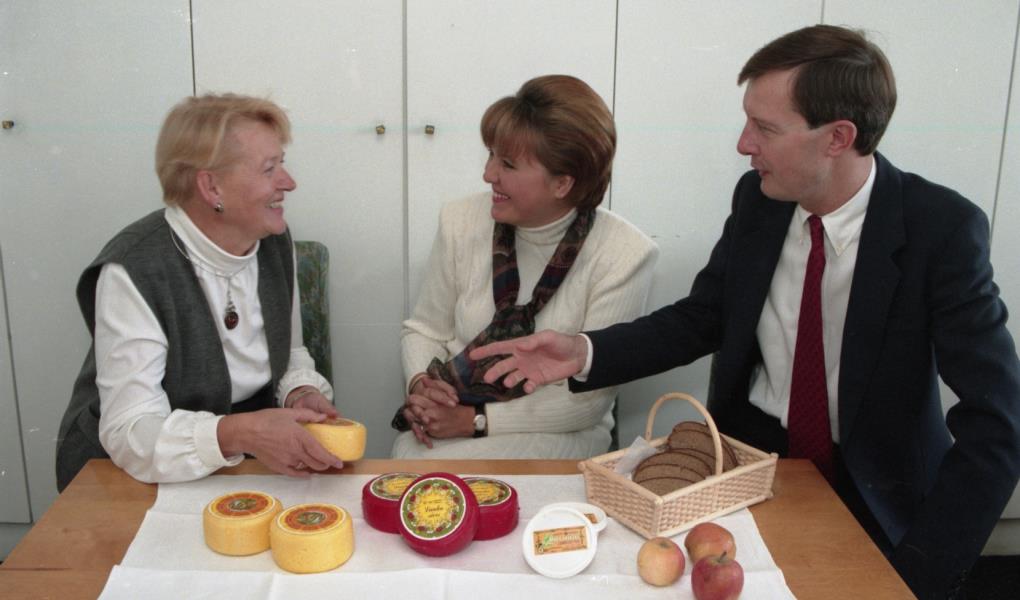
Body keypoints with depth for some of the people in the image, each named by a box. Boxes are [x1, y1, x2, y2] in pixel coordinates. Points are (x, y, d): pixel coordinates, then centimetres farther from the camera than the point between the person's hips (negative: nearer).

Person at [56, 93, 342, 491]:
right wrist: (239, 434, -44)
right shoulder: (132, 272, -23)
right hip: (131, 478, -5)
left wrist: (302, 395, -12)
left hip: (247, 460, 6)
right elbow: (129, 433, -27)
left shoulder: (273, 241, -1)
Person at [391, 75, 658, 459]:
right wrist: (421, 386, -13)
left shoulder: (623, 257, -14)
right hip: (446, 422, 4)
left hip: (555, 429, -3)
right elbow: (424, 330, 9)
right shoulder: (462, 222, -3)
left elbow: (586, 399, -12)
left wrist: (476, 420, -18)